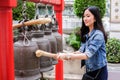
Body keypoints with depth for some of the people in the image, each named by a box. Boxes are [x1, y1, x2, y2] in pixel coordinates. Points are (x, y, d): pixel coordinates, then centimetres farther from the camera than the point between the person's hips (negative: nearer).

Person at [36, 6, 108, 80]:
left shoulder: (98, 35, -19)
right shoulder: (86, 35, 5)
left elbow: (88, 54, -27)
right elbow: (81, 51, -2)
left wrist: (67, 56, -34)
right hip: (89, 70, 7)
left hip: (99, 71, -6)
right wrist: (65, 55, -17)